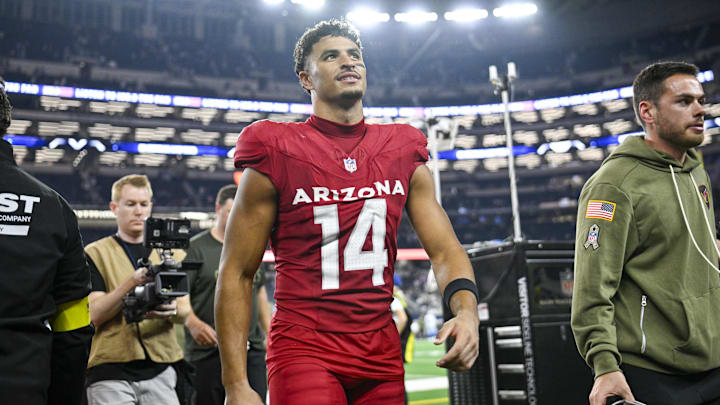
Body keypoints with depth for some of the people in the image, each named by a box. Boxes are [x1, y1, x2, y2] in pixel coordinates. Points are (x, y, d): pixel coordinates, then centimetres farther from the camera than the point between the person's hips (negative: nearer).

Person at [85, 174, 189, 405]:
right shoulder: (95, 253, 5)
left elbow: (183, 315, 8)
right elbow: (94, 314, -7)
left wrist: (172, 310, -16)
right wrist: (131, 283, -21)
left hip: (160, 369, 3)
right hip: (110, 371, -3)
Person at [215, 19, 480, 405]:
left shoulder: (404, 153, 6)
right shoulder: (274, 156, -6)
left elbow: (445, 249, 5)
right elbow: (236, 274, -4)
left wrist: (466, 310, -16)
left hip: (381, 353, 4)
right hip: (304, 348, -4)